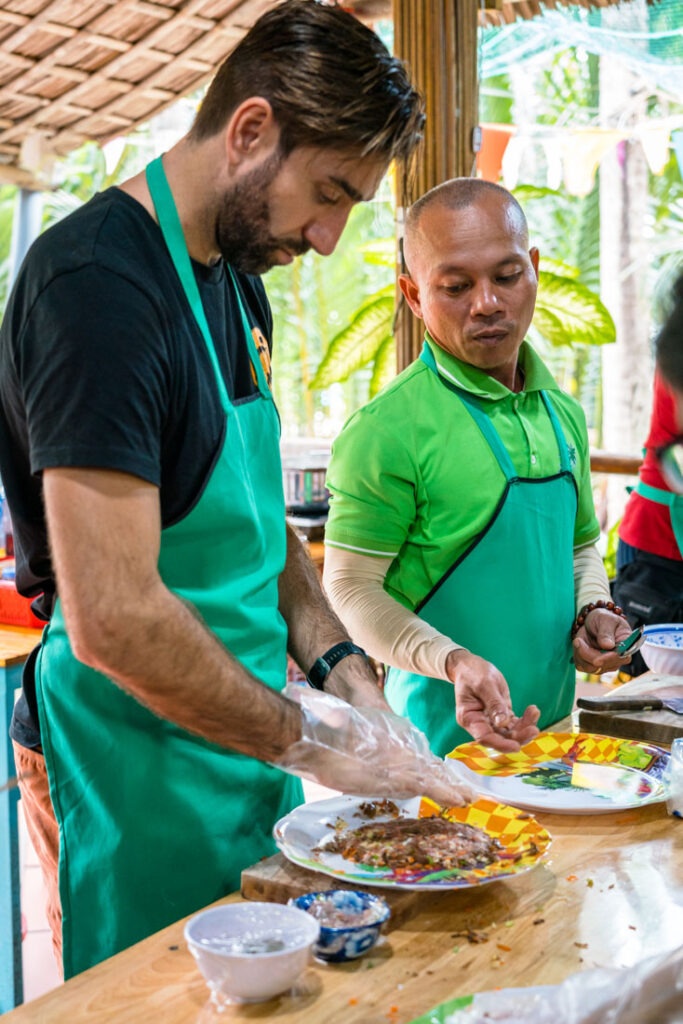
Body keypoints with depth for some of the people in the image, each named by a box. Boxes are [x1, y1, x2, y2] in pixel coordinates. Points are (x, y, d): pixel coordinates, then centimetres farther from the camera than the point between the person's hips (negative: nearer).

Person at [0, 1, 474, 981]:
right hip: (138, 764, -9)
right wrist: (310, 739, -17)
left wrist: (343, 671, 3)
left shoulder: (237, 282, 9)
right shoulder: (96, 283, -21)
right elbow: (115, 618, -27)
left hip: (245, 737, 9)